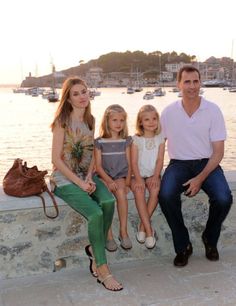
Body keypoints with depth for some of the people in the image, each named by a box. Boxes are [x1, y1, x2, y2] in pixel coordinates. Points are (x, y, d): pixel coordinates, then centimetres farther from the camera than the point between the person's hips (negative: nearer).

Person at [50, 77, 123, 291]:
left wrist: (89, 178, -6)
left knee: (109, 201, -27)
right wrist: (79, 182, -16)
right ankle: (102, 269, -12)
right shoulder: (62, 121, -8)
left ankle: (95, 250, -8)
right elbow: (56, 159, -11)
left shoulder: (90, 120, 11)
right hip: (65, 178, -5)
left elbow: (92, 153, 12)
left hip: (87, 176, 5)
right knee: (96, 213, -27)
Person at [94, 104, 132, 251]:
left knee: (121, 191, -32)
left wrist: (127, 181, -9)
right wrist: (109, 181, -15)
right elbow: (98, 165, -1)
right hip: (105, 176, -1)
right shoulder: (99, 142, 4)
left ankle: (123, 231, -22)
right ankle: (108, 235, -26)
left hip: (121, 176, 1)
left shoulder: (126, 141, 8)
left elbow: (129, 163, 6)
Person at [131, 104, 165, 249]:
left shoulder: (160, 138, 5)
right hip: (138, 174, -1)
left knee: (156, 189, -30)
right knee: (139, 191, -31)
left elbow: (160, 160, 1)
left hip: (153, 174, 1)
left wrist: (155, 176, -14)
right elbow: (134, 162, -5)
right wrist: (138, 179, -18)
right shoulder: (136, 139, 0)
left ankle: (143, 226, -16)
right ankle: (149, 230, -27)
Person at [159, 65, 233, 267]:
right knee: (166, 196, -29)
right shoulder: (169, 112, 0)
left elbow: (218, 152, -5)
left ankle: (210, 239, 7)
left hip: (207, 163, 0)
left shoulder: (213, 110, -5)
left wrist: (200, 179, -17)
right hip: (179, 164, 1)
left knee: (223, 199, -27)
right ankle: (183, 246, -5)